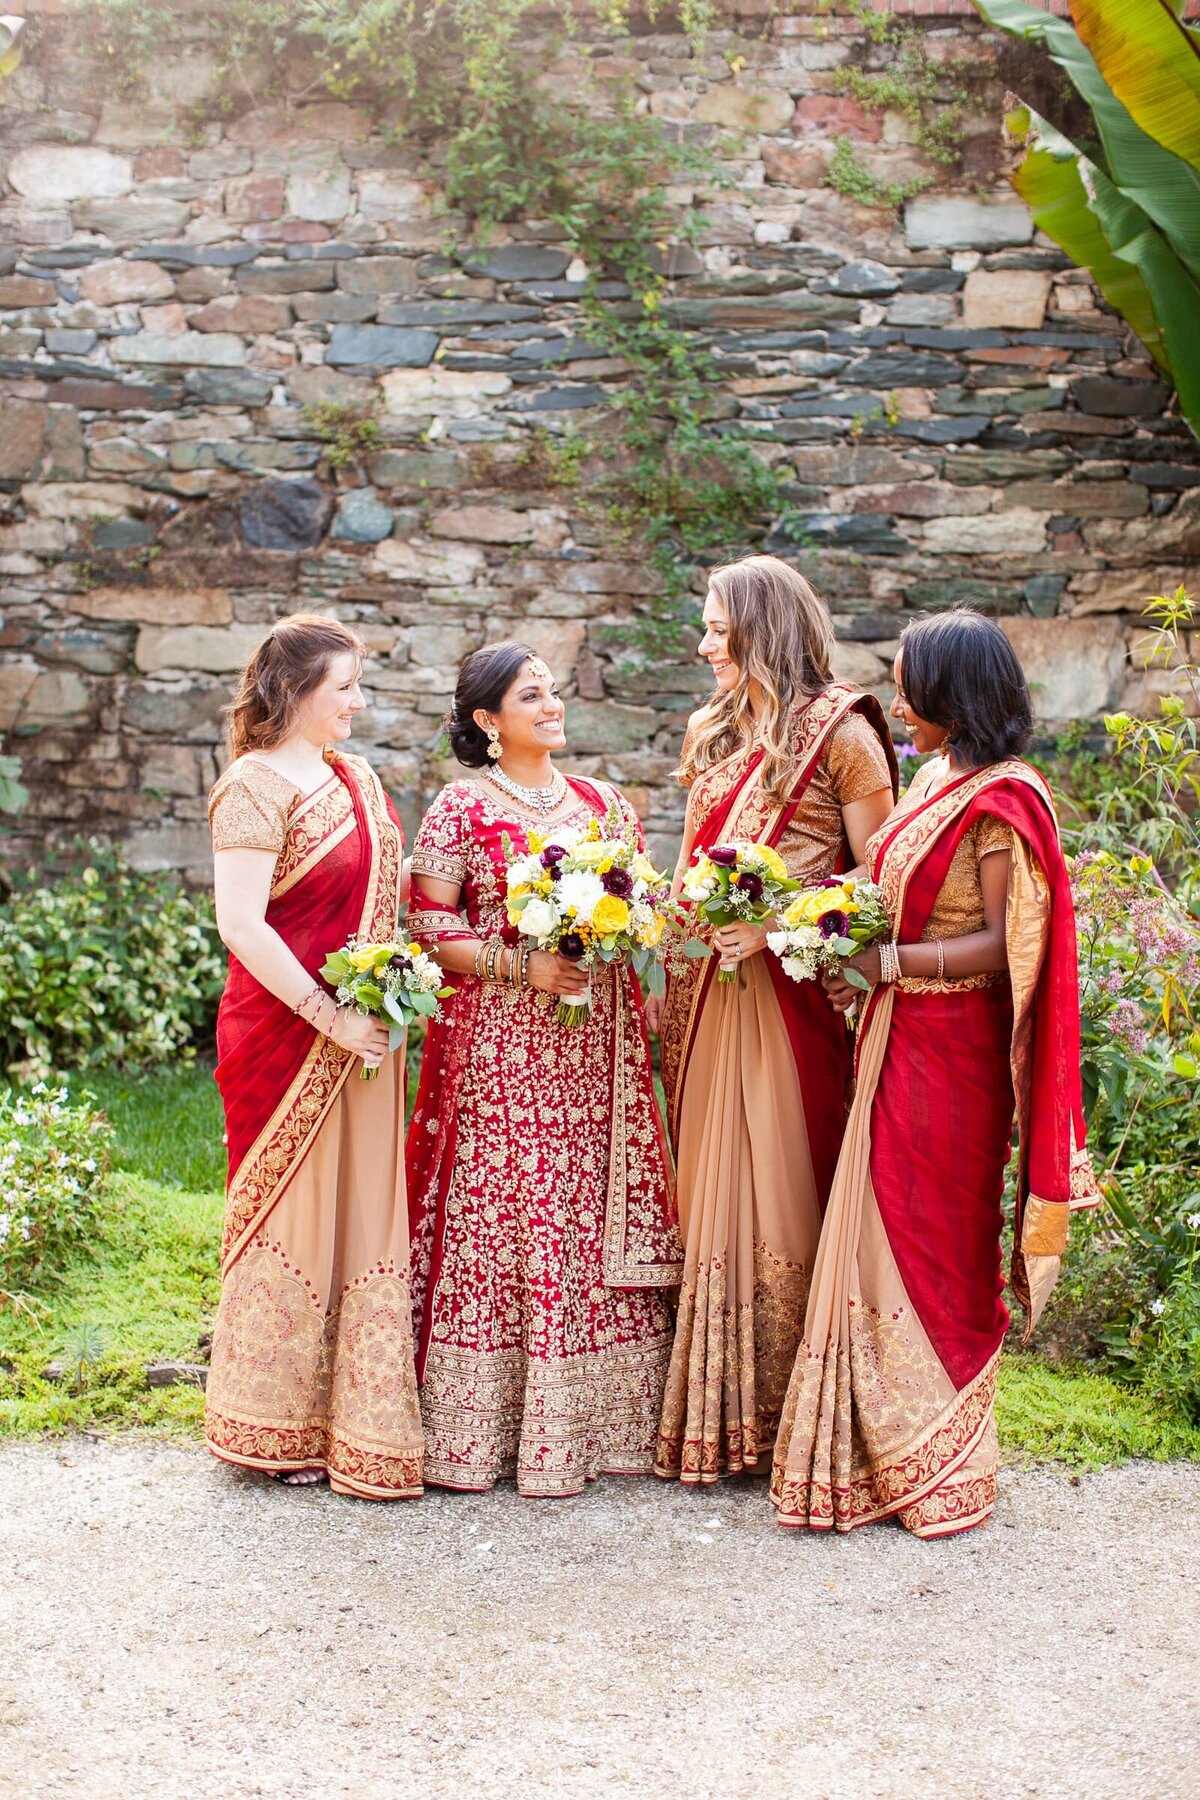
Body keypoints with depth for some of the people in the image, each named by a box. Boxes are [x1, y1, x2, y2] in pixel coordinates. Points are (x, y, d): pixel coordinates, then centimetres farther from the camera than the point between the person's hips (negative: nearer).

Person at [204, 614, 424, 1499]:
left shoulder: (358, 777, 13)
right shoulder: (258, 786, -12)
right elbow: (240, 924, -20)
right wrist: (331, 1017, -20)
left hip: (363, 1034, 8)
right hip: (287, 1034, -8)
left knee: (363, 1215, 11)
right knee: (293, 1212, 1)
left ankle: (354, 1417, 22)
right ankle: (280, 1427, 15)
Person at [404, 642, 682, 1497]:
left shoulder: (605, 803, 14)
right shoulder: (461, 809, 0)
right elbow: (428, 925, -5)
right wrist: (523, 967, -14)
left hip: (598, 1047, 5)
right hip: (498, 1044, -4)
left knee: (599, 1220, 3)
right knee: (496, 1220, -5)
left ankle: (592, 1419, 12)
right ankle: (484, 1424, 4)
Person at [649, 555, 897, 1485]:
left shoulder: (840, 732, -6)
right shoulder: (715, 732, 16)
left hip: (797, 990, -6)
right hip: (712, 986, 7)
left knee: (787, 1190, -4)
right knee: (713, 1190, 8)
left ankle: (796, 1412, 6)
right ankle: (713, 1407, 15)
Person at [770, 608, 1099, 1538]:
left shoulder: (1002, 799, -15)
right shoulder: (938, 779, 12)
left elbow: (1004, 947, -19)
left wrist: (886, 962, -20)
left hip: (948, 1049, -8)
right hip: (899, 1037, 8)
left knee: (929, 1249, 1)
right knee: (889, 1241, 11)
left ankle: (938, 1464, 15)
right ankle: (885, 1456, 20)